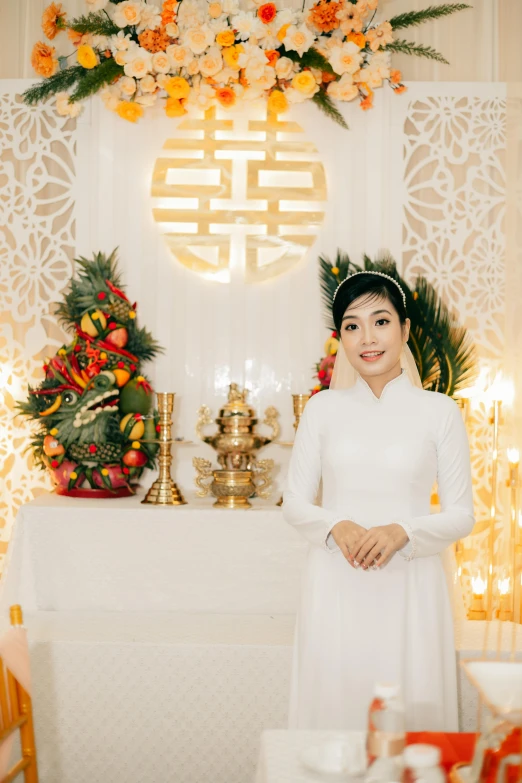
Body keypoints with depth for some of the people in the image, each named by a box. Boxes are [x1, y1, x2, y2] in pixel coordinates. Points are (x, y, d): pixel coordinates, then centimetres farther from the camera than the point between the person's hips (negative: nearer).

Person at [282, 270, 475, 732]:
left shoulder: (440, 412, 0)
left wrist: (402, 532, -15)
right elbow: (295, 503, 7)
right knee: (333, 705, 7)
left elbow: (462, 515, 2)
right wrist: (336, 527, -13)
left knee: (410, 708, 5)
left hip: (410, 588, -1)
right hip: (336, 587, 1)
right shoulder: (324, 408, 4)